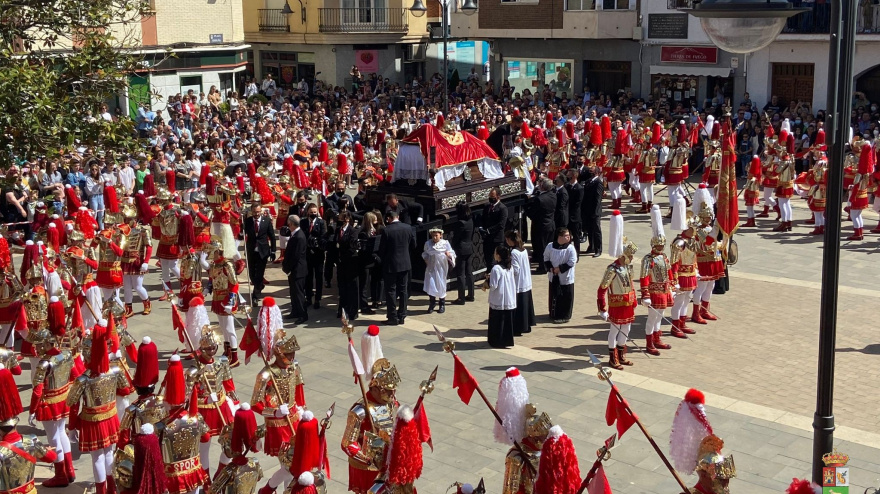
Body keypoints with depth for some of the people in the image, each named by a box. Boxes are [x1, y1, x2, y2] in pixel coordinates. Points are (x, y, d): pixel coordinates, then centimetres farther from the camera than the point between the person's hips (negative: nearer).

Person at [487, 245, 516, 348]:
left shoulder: (496, 268, -19)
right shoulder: (510, 267, 3)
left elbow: (493, 286, -21)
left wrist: (488, 280, -1)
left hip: (498, 301, -6)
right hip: (510, 300, 6)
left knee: (498, 322, 4)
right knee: (508, 320, 14)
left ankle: (497, 342, 10)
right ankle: (507, 339, 20)